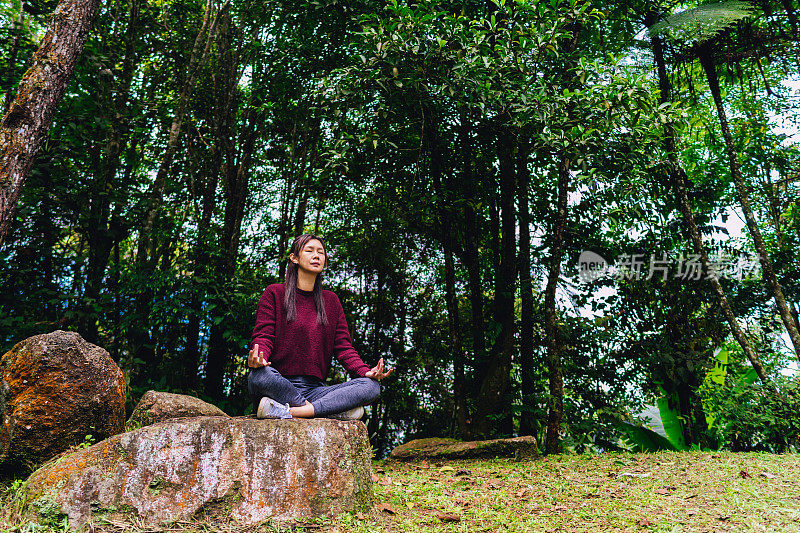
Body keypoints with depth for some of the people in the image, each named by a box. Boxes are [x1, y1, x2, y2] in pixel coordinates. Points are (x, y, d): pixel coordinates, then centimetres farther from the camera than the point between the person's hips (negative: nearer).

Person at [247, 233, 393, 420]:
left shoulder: (331, 300, 18)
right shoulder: (275, 293, 8)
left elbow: (343, 345, 11)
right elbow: (263, 335, -2)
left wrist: (365, 371, -10)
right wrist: (258, 358, -27)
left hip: (314, 388, 4)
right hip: (279, 384, -3)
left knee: (371, 386, -21)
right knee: (259, 375, -38)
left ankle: (287, 411, -30)